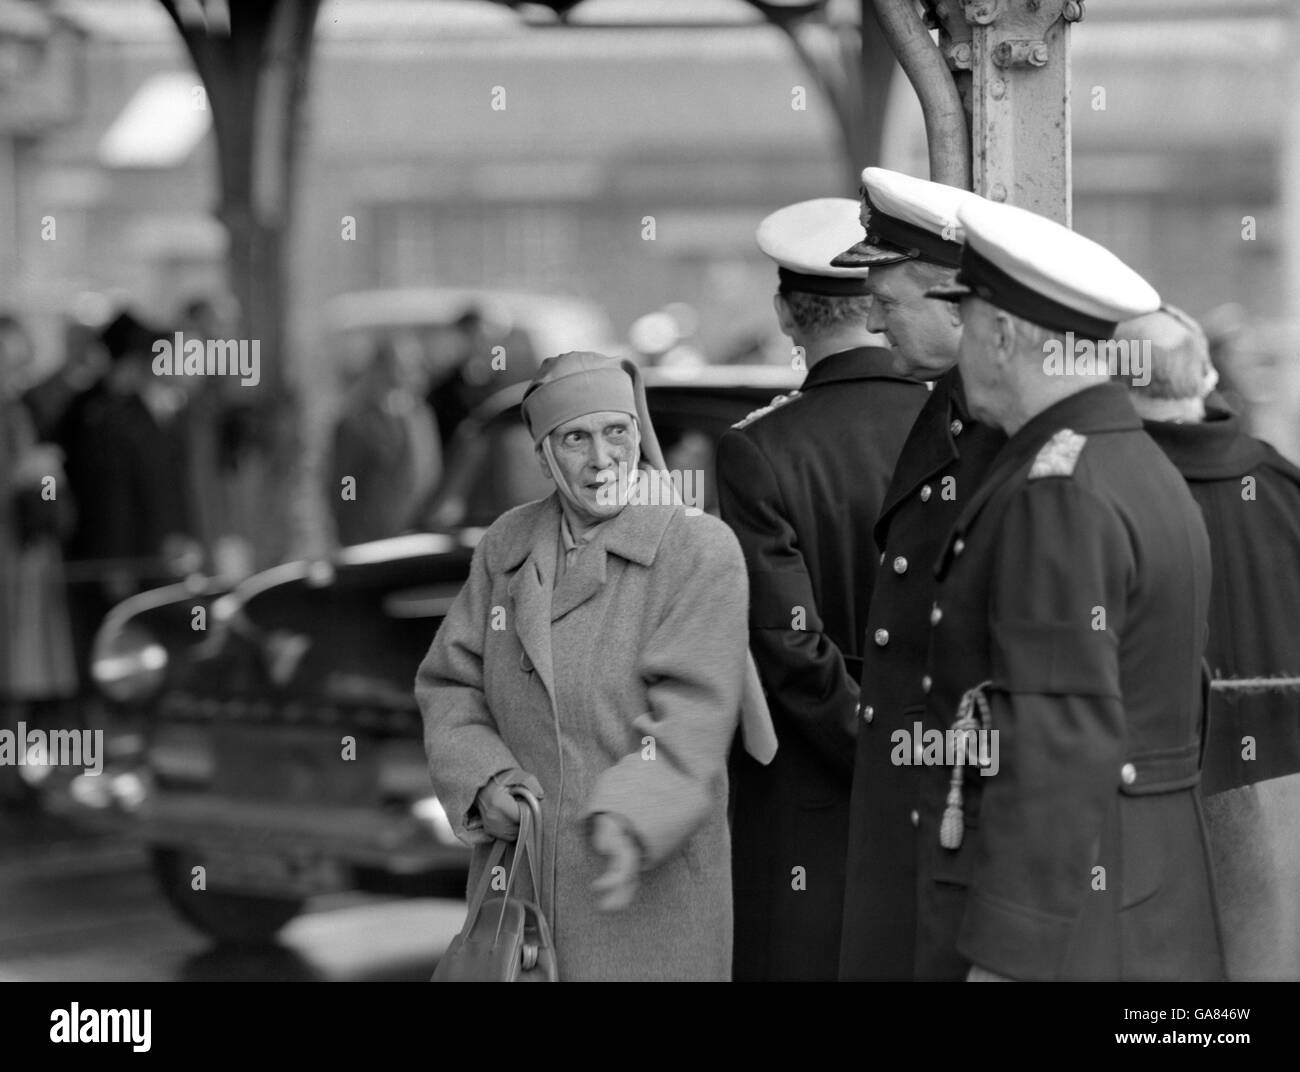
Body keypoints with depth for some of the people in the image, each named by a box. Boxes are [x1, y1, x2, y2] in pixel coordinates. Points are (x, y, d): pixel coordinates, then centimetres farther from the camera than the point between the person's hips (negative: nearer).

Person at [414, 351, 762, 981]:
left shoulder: (702, 551, -7)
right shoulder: (507, 545, 8)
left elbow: (693, 719, -14)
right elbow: (449, 685, 11)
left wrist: (631, 819, -28)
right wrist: (484, 780, -8)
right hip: (517, 882, 4)